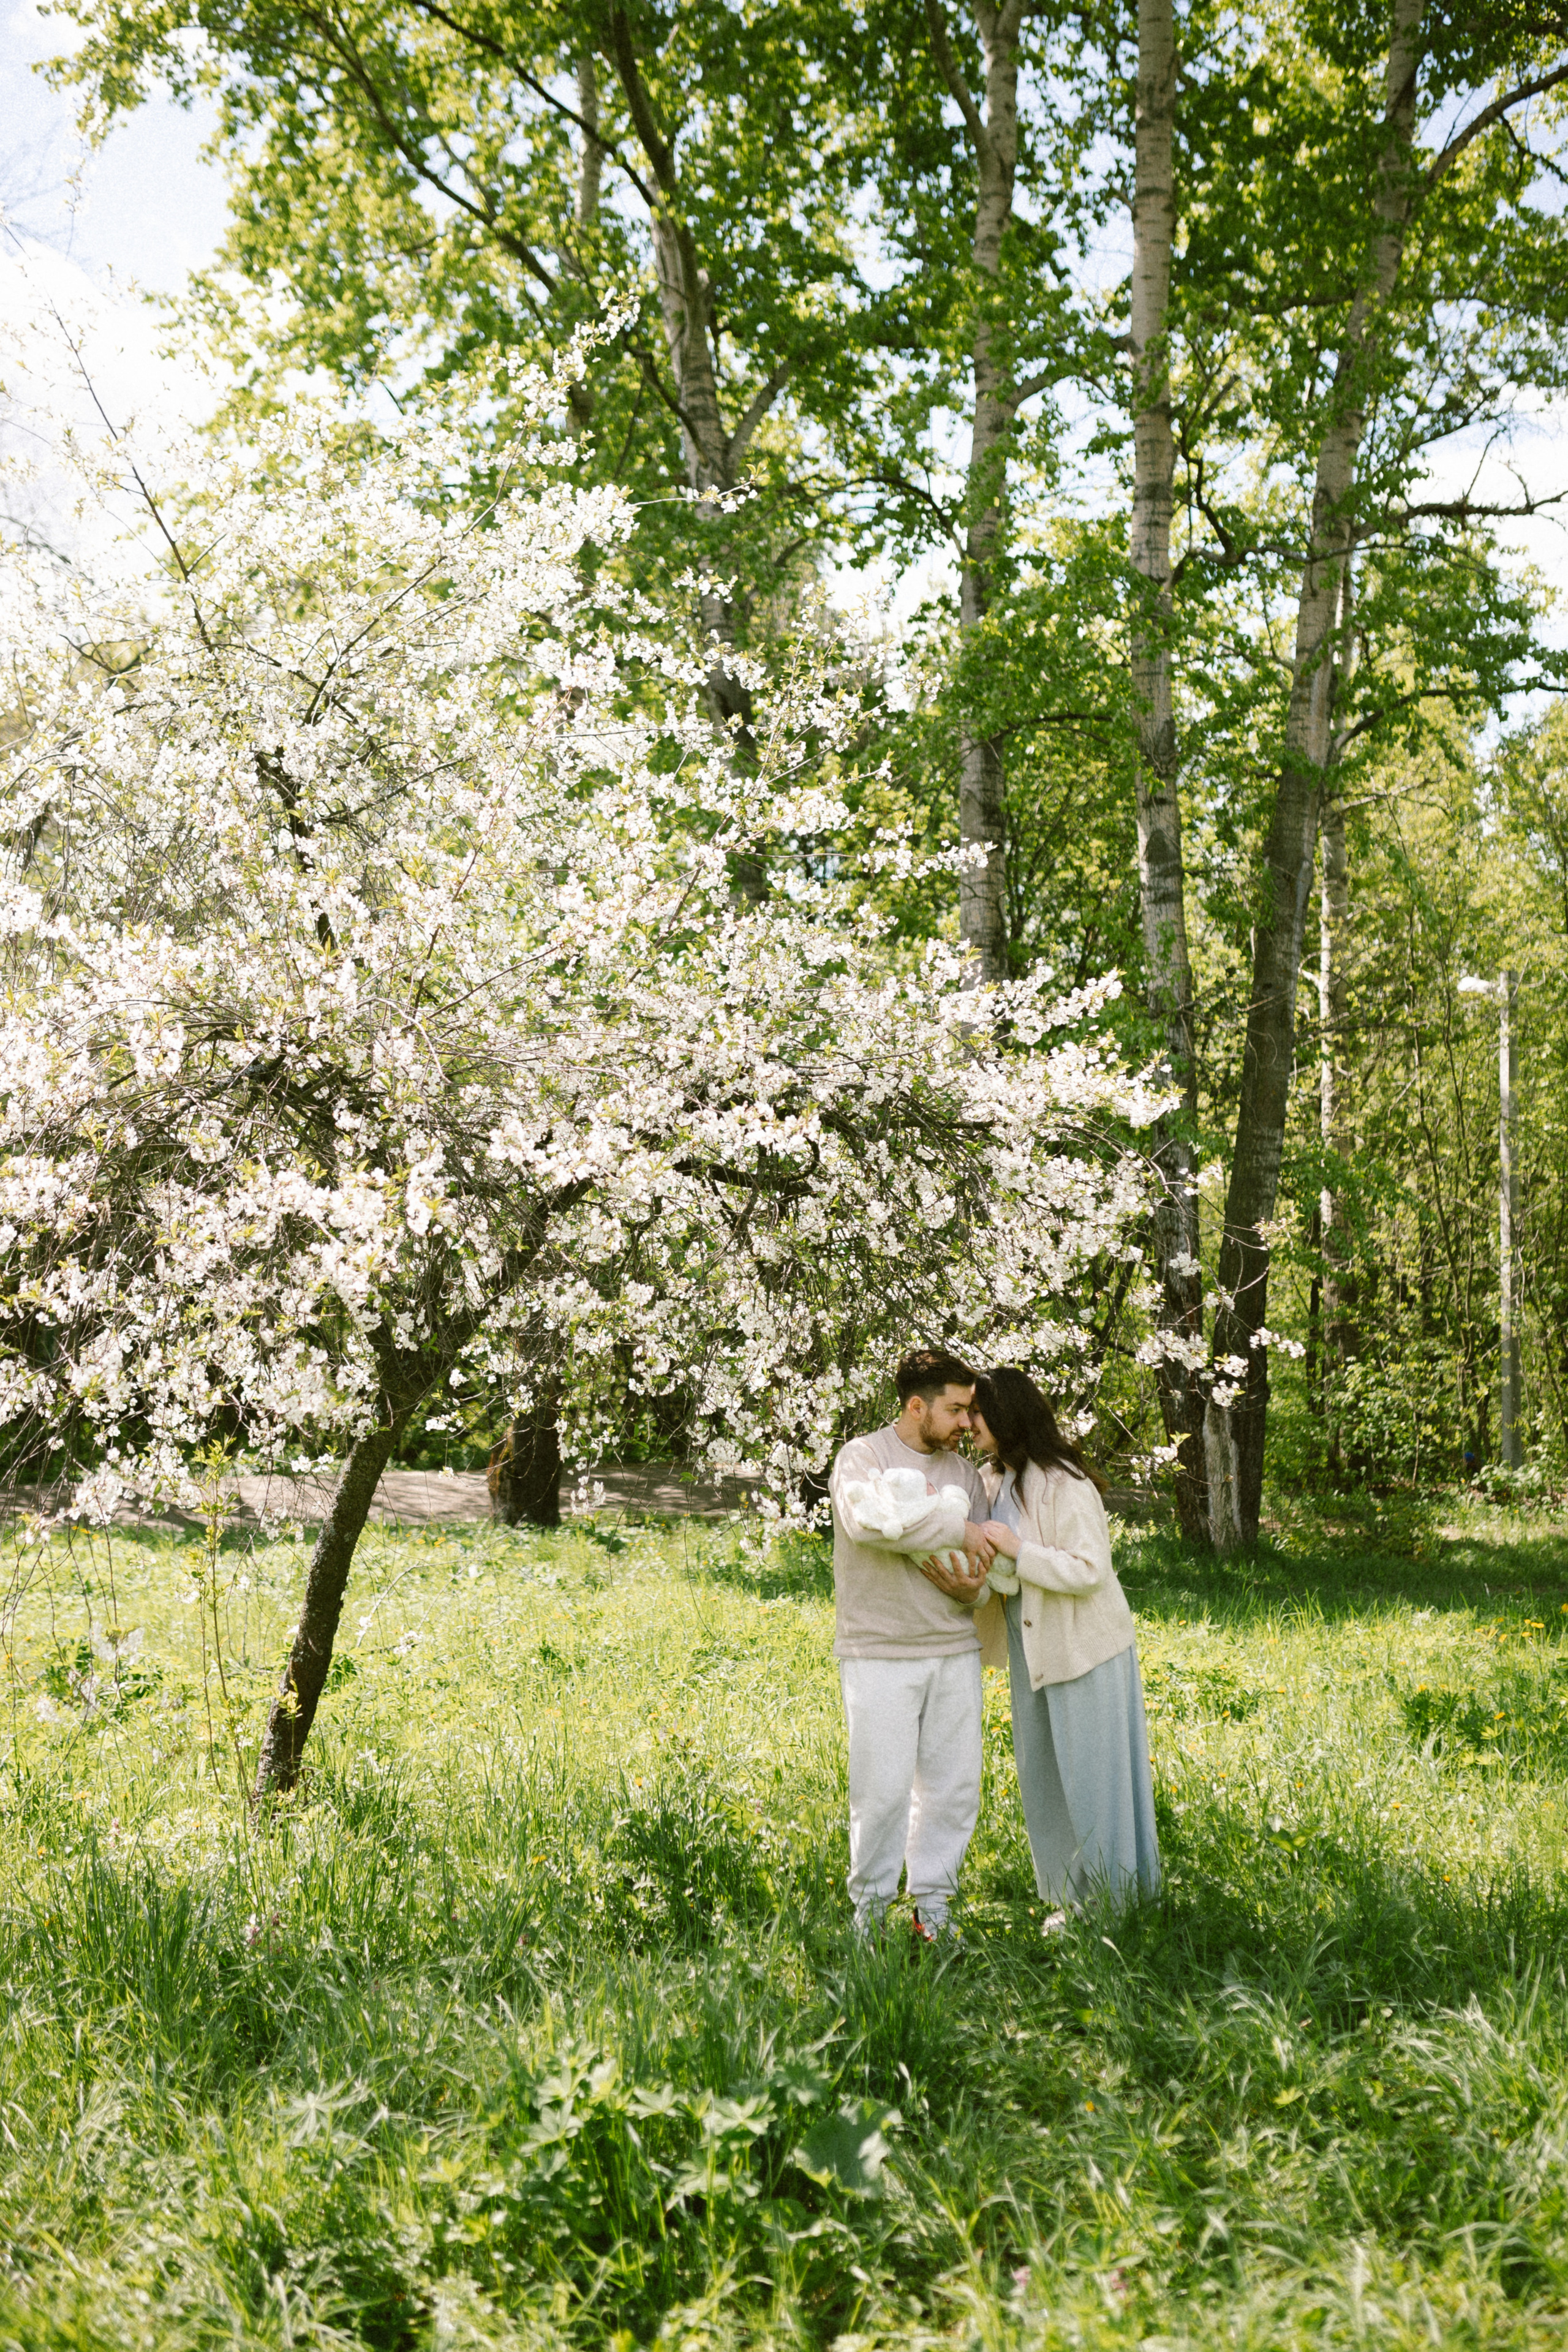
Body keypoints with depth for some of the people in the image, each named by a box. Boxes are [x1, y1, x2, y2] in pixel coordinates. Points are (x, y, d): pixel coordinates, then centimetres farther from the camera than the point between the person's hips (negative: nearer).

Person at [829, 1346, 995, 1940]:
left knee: (954, 1782, 6)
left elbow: (989, 1556, 15)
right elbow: (868, 1518, -23)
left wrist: (971, 1586, -9)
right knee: (883, 1786, -5)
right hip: (880, 1654, -5)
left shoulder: (965, 1473, 15)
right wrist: (956, 1531, -16)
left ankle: (932, 1905, 18)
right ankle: (870, 1909, 8)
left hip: (954, 1650, 5)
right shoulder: (863, 1456, -2)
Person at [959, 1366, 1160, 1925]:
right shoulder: (1002, 1484, 8)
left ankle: (1116, 1903, 11)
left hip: (1084, 1648, -8)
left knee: (1092, 1774, 0)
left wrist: (1016, 1550, -24)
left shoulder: (1066, 1484, -18)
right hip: (1032, 1648, 8)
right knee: (1042, 1774, 12)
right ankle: (1072, 1897, 23)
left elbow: (1089, 1570, -22)